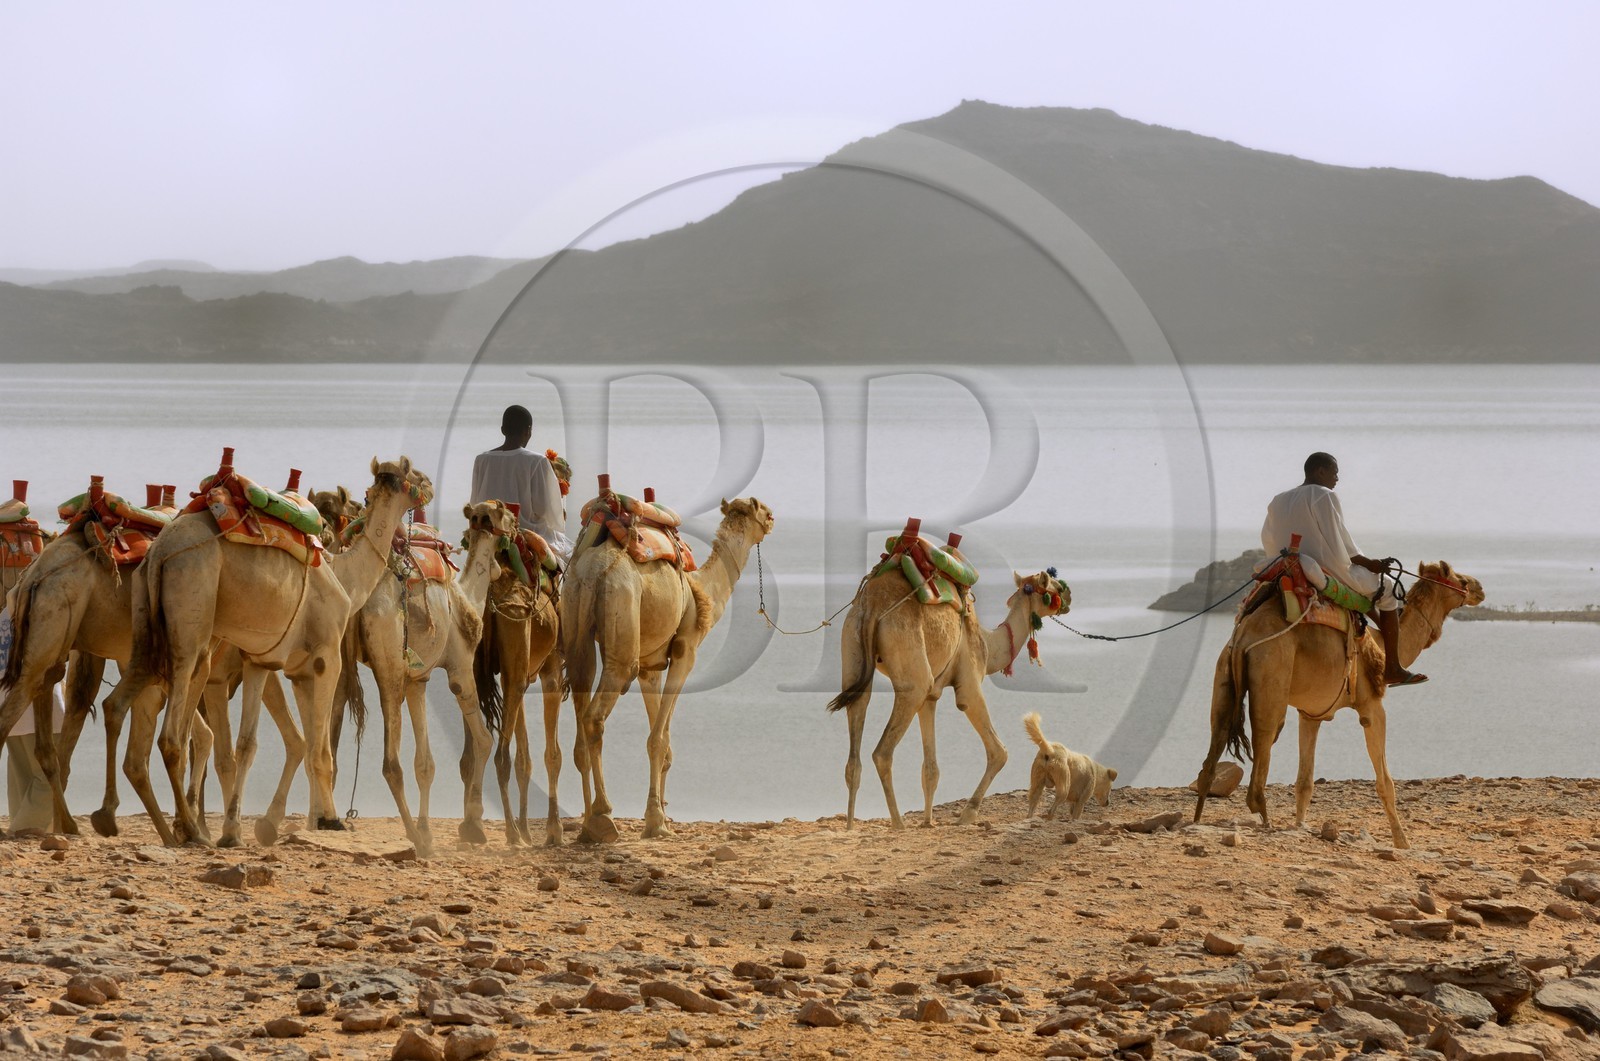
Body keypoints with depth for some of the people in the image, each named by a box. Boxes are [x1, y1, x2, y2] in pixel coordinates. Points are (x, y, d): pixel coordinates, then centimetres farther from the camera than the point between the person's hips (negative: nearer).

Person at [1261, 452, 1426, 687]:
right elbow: (1339, 542, -14)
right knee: (1387, 588, 10)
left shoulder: (1278, 502, 10)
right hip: (1328, 573, -8)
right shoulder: (1324, 496, -11)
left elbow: (1268, 541, 12)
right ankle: (1392, 669, 7)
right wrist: (1368, 562, -1)